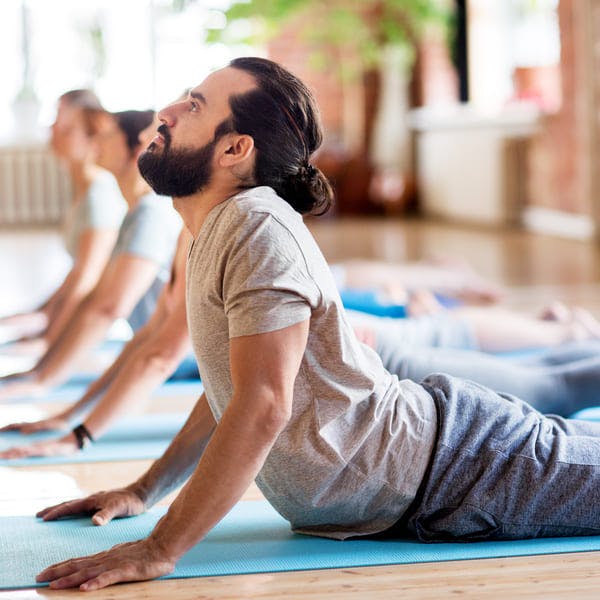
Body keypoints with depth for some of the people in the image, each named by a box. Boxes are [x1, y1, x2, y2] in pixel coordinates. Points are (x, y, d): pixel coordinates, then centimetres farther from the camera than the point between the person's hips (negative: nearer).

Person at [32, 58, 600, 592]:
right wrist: (144, 491, 18)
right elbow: (235, 385, 20)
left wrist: (159, 548, -30)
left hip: (447, 471, -8)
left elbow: (263, 407, -31)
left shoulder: (260, 228, -23)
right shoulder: (220, 230, 8)